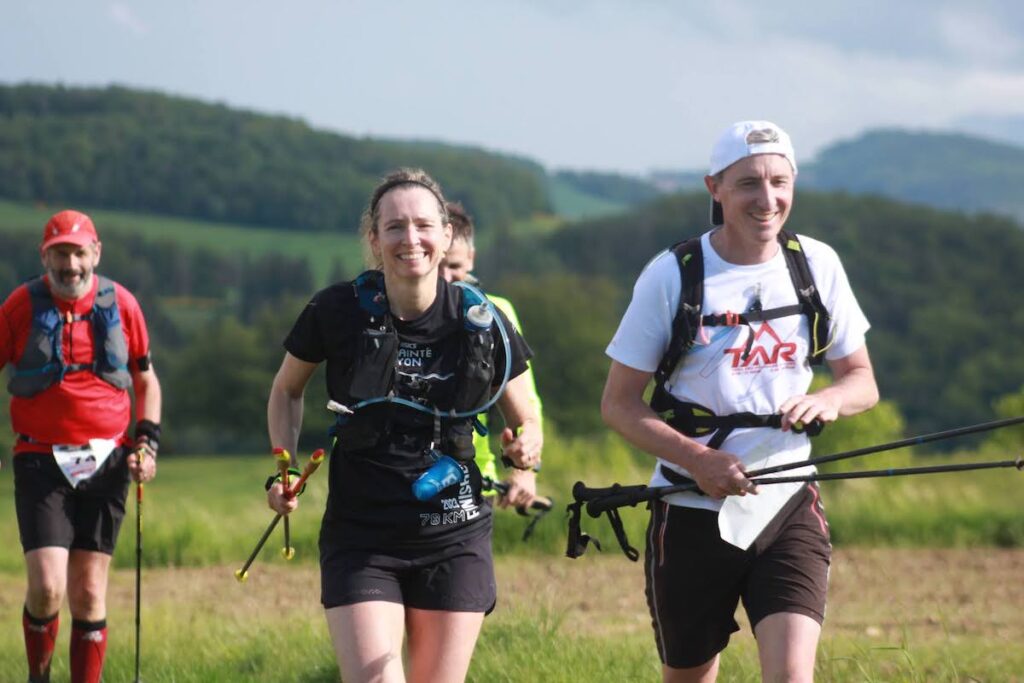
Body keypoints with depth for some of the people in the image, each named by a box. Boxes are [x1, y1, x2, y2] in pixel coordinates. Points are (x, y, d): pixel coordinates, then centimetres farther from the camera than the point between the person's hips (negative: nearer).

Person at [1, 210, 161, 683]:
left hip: (106, 462, 2)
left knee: (88, 592, 1)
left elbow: (146, 380, 16)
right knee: (46, 588, -13)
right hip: (41, 463, -2)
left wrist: (147, 443, 4)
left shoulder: (120, 303, 4)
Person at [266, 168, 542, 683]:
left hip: (454, 540, 1)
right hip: (361, 538, -1)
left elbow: (525, 421, 9)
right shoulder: (338, 312, -7)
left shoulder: (482, 323, -5)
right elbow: (287, 390, 12)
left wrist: (525, 447, -14)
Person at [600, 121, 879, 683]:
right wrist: (697, 459, -20)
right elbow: (617, 404, -4)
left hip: (788, 510, 1)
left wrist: (828, 401, -15)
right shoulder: (672, 276, -8)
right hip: (692, 513, -1)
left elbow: (863, 381, 10)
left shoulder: (818, 265, 1)